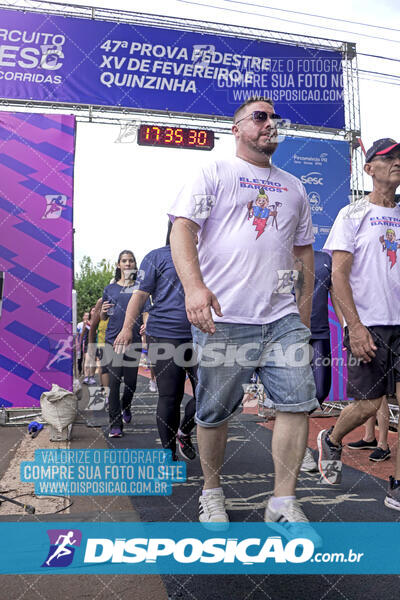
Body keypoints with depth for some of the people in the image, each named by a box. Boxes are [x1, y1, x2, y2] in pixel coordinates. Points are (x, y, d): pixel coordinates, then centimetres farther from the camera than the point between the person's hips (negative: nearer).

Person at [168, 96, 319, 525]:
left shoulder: (293, 187, 21)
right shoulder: (214, 173, 6)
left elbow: (305, 252, 23)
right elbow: (182, 228, -7)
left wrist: (304, 313, 16)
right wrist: (194, 286, -24)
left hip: (283, 318, 5)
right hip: (223, 318, -4)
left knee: (298, 403, -3)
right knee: (214, 413, 4)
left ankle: (283, 504, 11)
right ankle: (212, 493, 26)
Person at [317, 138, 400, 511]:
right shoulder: (353, 215, -1)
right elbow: (338, 274, -8)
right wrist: (355, 326, -16)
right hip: (369, 325, -4)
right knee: (368, 404, 0)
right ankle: (331, 441, 32)